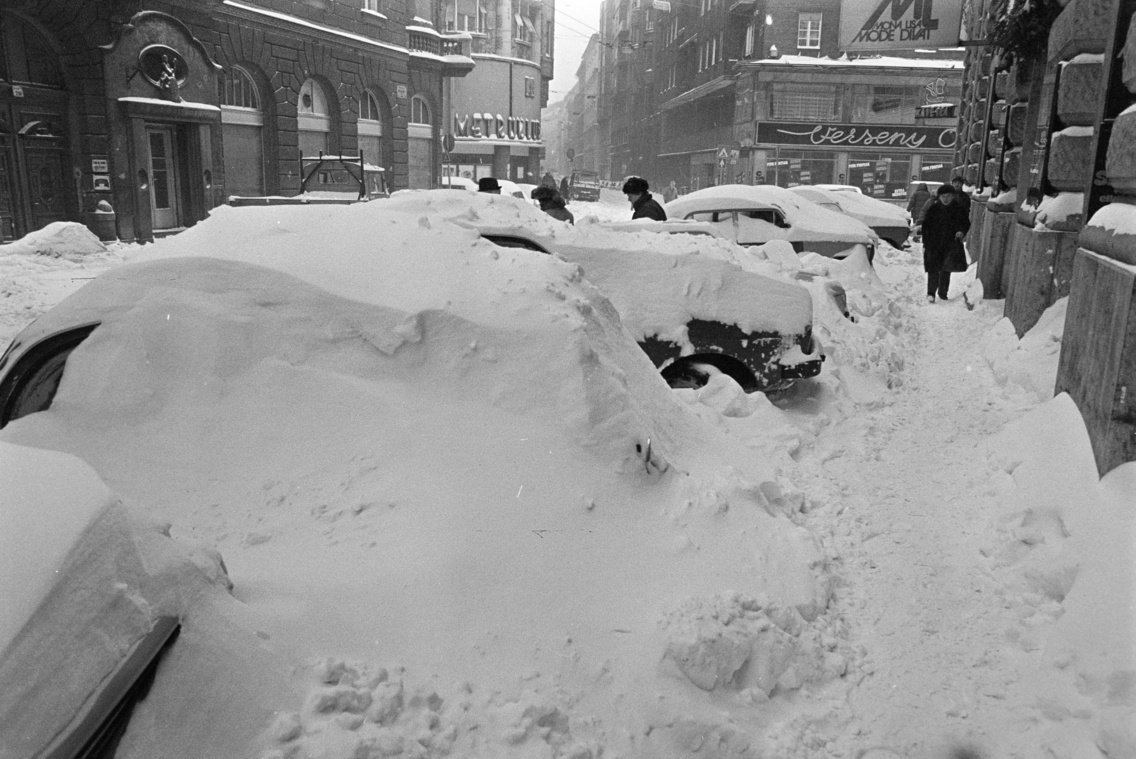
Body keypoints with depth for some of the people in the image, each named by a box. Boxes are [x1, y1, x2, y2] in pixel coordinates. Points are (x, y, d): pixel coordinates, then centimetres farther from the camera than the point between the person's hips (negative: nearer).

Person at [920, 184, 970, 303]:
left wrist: (961, 232, -13)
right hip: (933, 245, -2)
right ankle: (931, 293, -4)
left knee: (946, 270, 8)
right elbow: (926, 226, 3)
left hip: (950, 245, 2)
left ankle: (943, 293, 20)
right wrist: (926, 243, -2)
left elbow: (966, 223, 9)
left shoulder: (958, 209, 2)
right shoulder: (933, 208, 0)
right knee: (933, 270, -8)